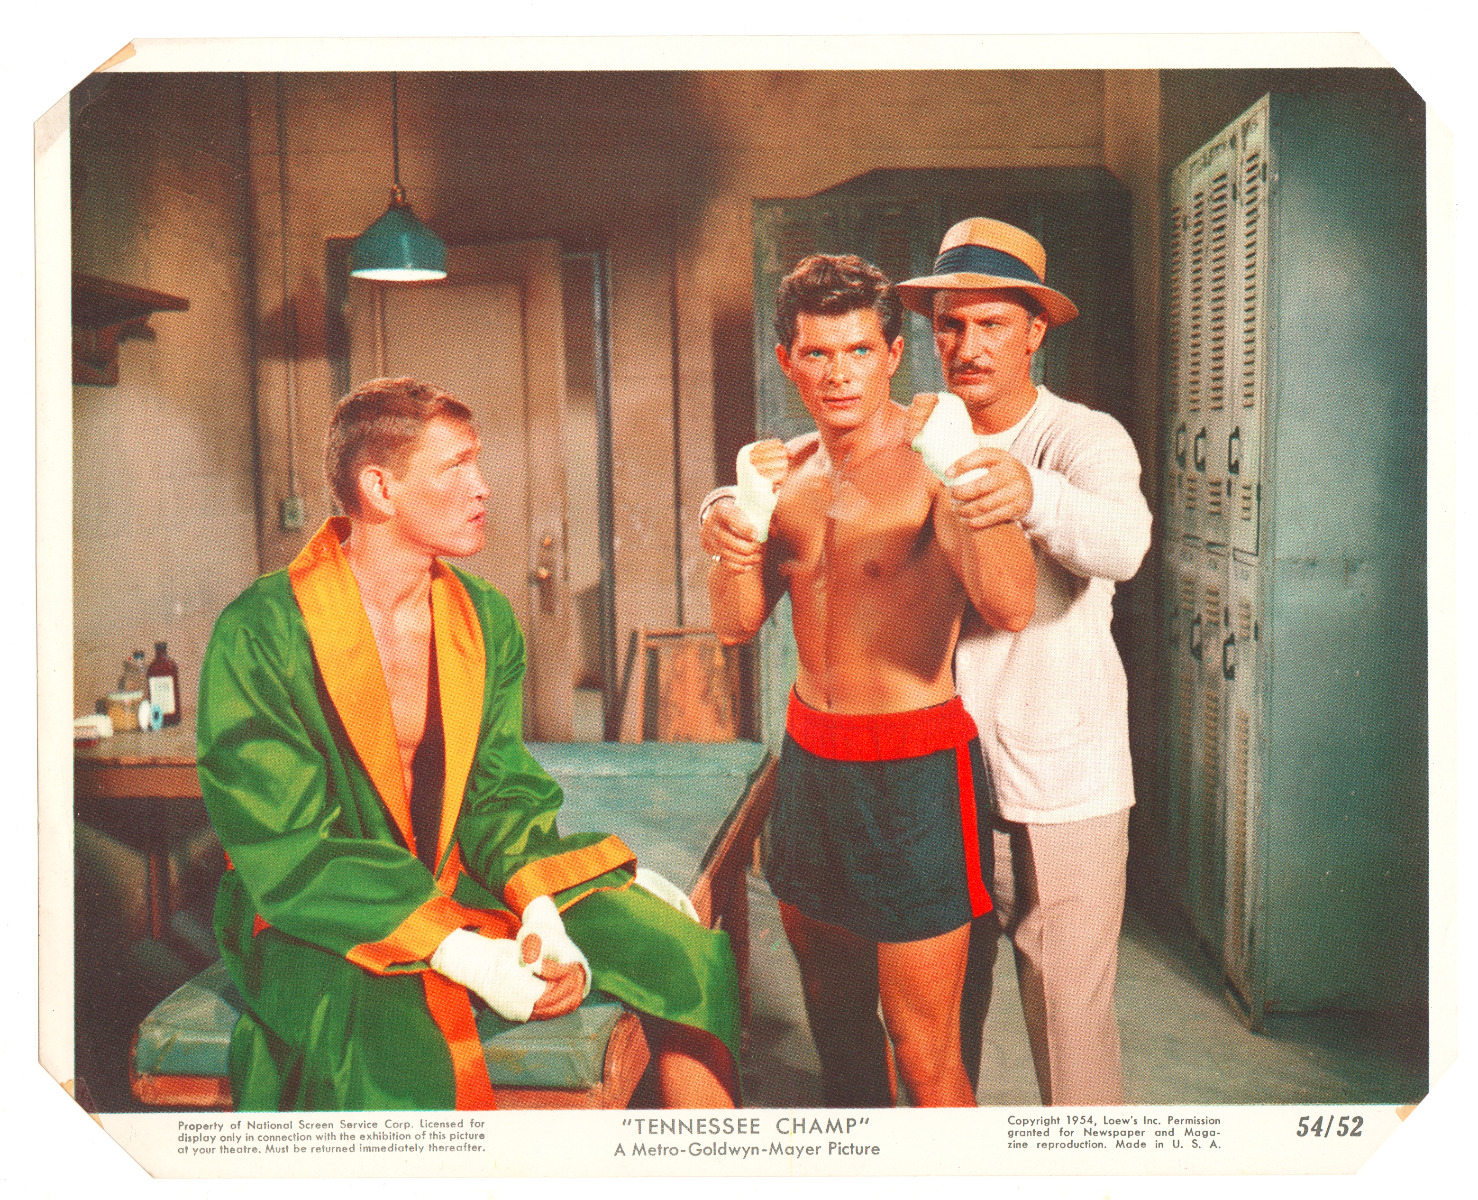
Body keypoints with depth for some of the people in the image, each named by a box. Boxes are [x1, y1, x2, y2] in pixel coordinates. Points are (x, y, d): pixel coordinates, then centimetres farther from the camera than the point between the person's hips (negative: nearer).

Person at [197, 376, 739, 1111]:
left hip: (462, 887, 6)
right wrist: (465, 956, -27)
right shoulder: (260, 636, -15)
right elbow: (287, 855, -18)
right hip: (317, 922, -5)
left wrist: (542, 915, -18)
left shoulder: (486, 619, 3)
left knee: (686, 954, -7)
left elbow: (502, 794, 4)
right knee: (396, 1059, -38)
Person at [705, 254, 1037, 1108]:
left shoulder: (932, 466, -13)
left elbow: (1011, 607, -29)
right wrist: (735, 549, -17)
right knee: (833, 1006, 21)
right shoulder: (786, 473, 7)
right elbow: (737, 625, 4)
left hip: (914, 767, -6)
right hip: (810, 754, 7)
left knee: (924, 1053, -2)